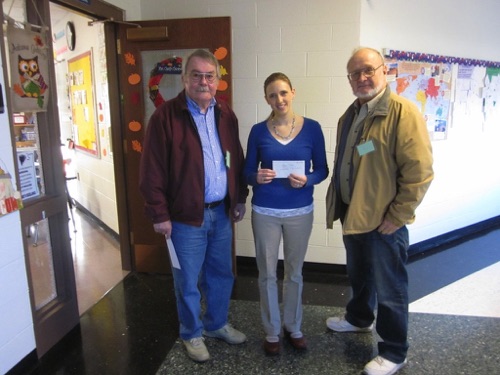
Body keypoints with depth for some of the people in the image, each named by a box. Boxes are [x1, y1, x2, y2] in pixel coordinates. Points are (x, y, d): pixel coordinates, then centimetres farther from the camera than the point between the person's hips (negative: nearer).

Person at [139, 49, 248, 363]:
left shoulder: (226, 114, 7)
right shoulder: (165, 116, -11)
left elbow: (237, 160, 14)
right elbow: (152, 170, -12)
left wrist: (239, 198, 12)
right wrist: (159, 214, -12)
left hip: (221, 212, 6)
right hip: (186, 215, -5)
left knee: (222, 275, 19)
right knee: (188, 281, 11)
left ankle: (217, 324, 42)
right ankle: (192, 334, 34)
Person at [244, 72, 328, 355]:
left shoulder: (312, 128, -4)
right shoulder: (258, 131, -3)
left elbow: (322, 170, 1)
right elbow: (247, 172, 2)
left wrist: (307, 180, -19)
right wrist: (257, 177, -20)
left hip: (300, 211, 0)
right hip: (265, 212, 0)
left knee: (295, 272, 15)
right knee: (267, 274, 10)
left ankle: (294, 327, 36)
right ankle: (272, 332, 30)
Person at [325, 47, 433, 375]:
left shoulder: (403, 112, -17)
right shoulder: (350, 116, 10)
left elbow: (419, 172, -20)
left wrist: (397, 216, -19)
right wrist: (338, 204, 14)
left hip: (384, 220, -8)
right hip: (352, 215, 8)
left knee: (389, 290, 8)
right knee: (359, 276, 26)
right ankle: (359, 318, 51)